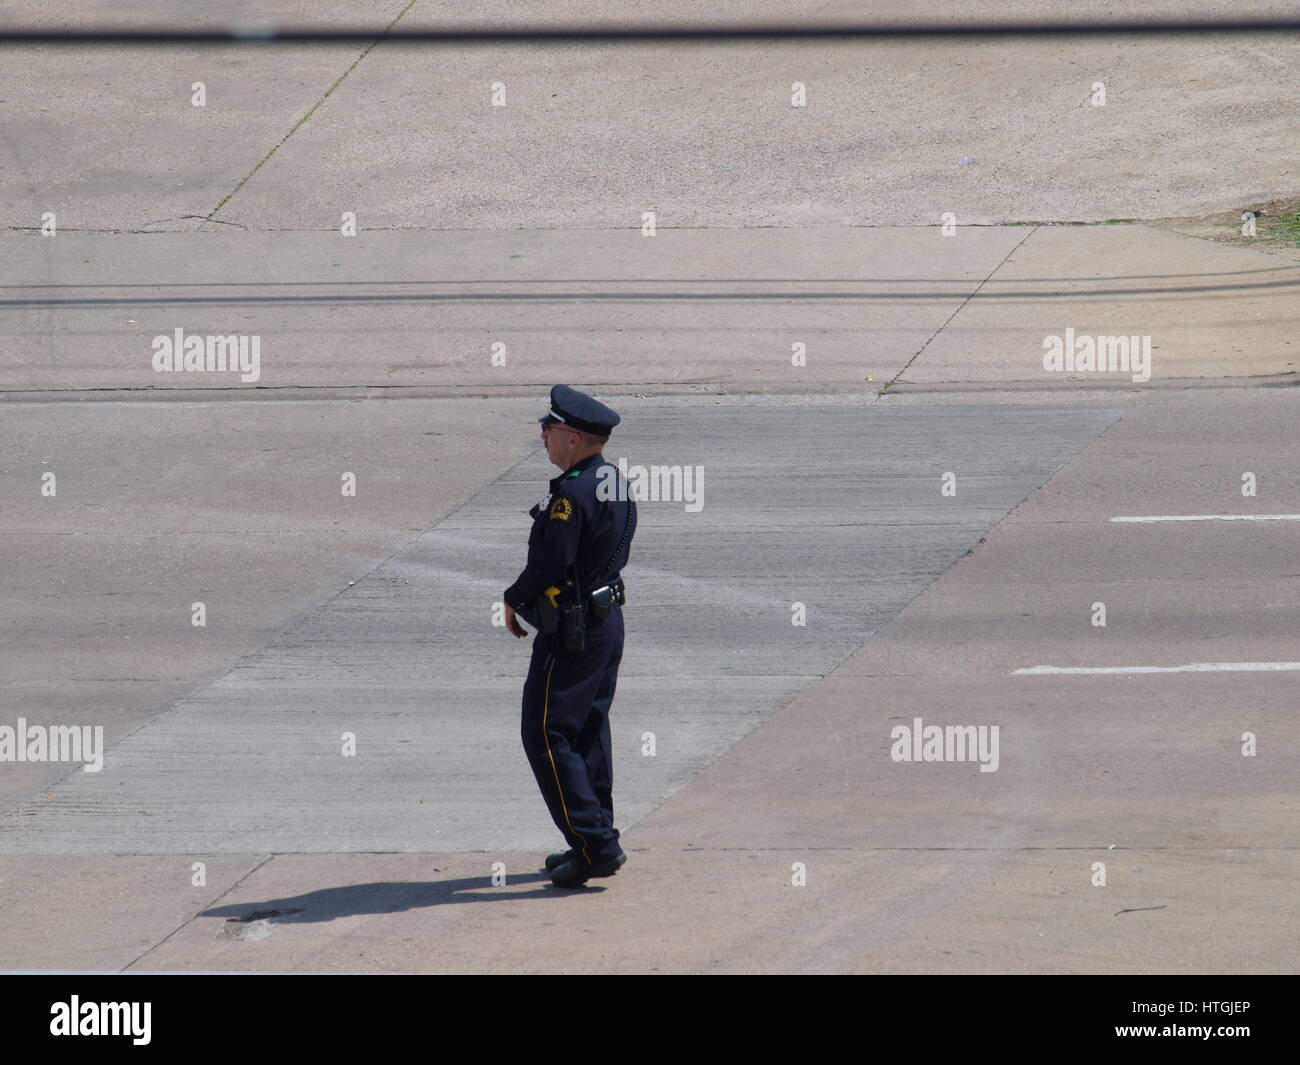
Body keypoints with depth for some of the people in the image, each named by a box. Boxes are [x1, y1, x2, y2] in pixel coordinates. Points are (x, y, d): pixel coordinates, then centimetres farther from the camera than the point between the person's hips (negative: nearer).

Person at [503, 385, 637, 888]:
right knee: (588, 733, 17)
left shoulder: (572, 494, -23)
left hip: (570, 634, -10)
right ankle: (598, 842, 21)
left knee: (547, 736, -4)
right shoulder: (615, 484, 8)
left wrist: (513, 599, -6)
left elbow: (548, 564, -26)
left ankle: (595, 844, -8)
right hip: (607, 620, 10)